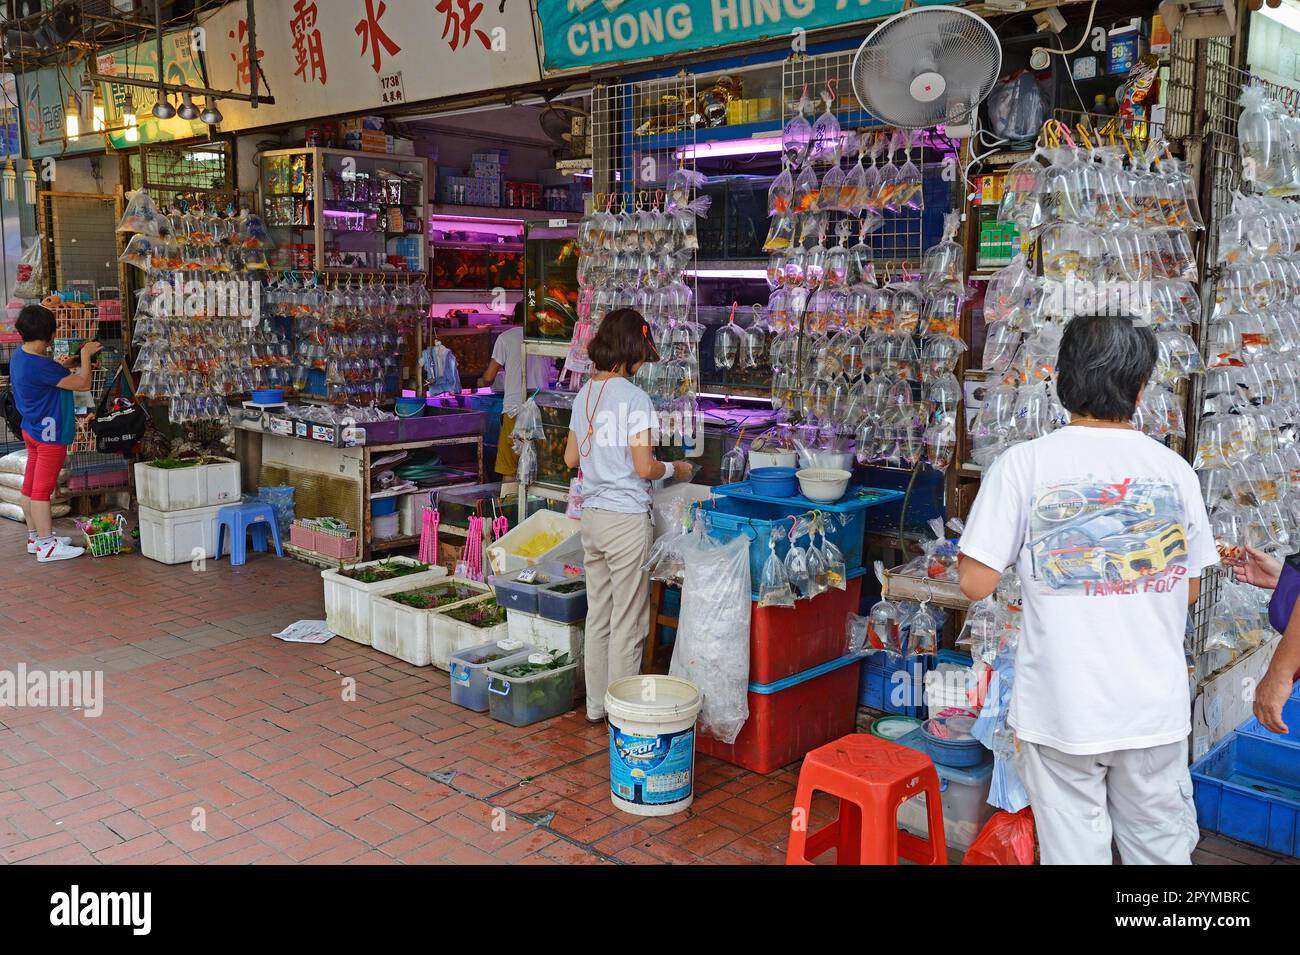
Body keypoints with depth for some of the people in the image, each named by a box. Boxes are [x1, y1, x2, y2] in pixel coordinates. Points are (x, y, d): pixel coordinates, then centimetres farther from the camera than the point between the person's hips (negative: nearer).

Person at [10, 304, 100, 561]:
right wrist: (85, 355, -6)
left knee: (30, 486, 15)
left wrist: (66, 364, 12)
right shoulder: (40, 365, -25)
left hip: (32, 431, 10)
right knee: (42, 489, -4)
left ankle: (35, 537, 25)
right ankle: (46, 545, 2)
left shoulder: (20, 357, 4)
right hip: (49, 433, -10)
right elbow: (83, 384, -19)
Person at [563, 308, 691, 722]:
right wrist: (674, 469, 3)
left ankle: (596, 706, 24)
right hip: (626, 517, -7)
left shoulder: (584, 394, 8)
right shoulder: (634, 397, -14)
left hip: (591, 514, 7)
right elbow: (644, 467, -16)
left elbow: (571, 458, 14)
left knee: (598, 615, 15)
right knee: (628, 622, 3)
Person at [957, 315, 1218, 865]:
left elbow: (976, 583, -11)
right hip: (1155, 707, 3)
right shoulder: (1174, 469, -1)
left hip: (1062, 709, -2)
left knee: (1074, 850, 11)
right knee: (1161, 847, 18)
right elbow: (1189, 589, 9)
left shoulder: (1024, 464, -11)